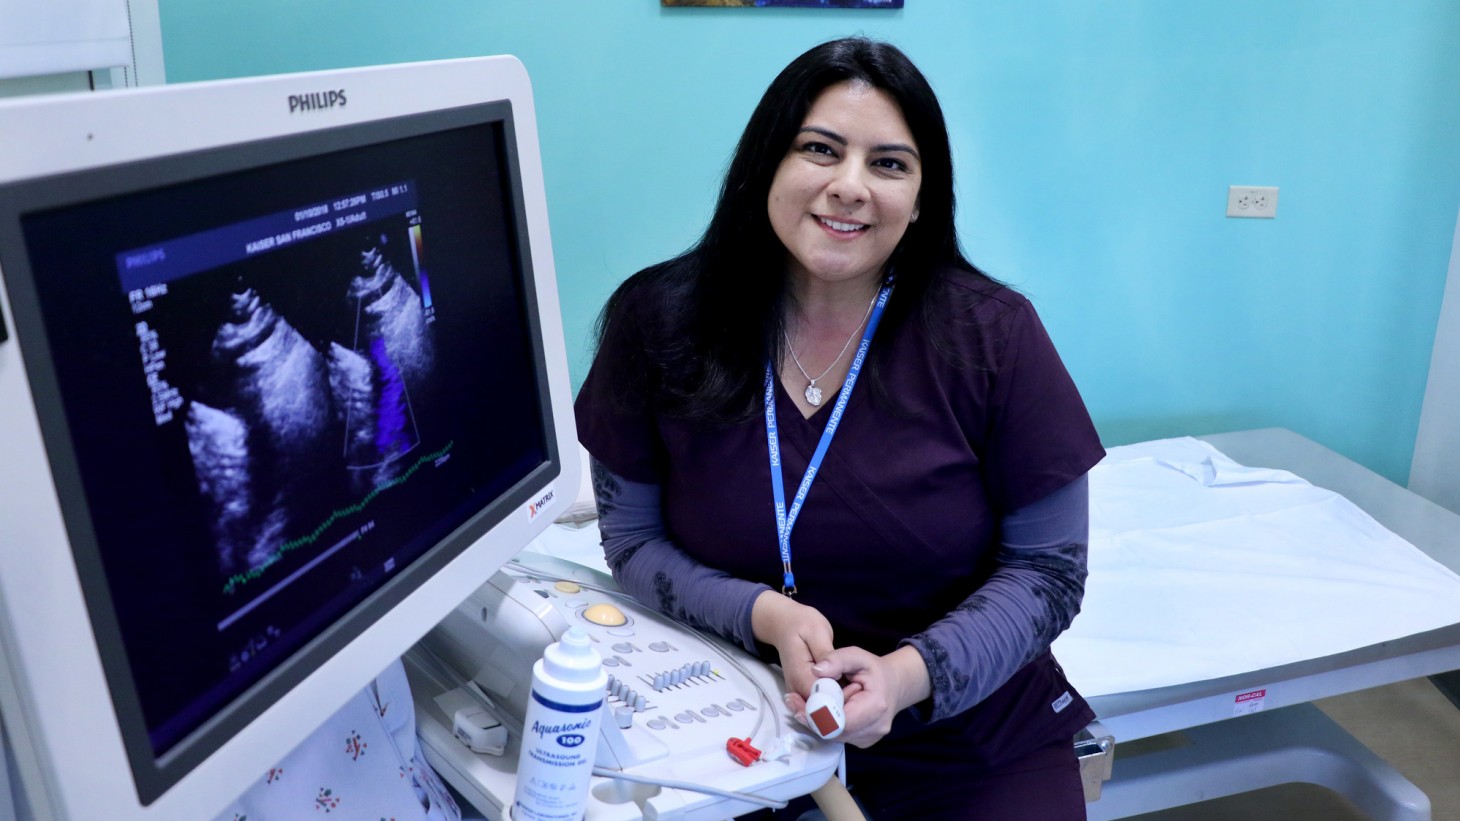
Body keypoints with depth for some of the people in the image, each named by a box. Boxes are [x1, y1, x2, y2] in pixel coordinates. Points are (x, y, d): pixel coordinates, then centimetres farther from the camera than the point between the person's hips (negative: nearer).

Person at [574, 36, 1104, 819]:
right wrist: (763, 614, -20)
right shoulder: (659, 321, -8)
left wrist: (911, 674, -23)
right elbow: (633, 539, -3)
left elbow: (1047, 568, -7)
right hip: (747, 736, 1)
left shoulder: (991, 335, -11)